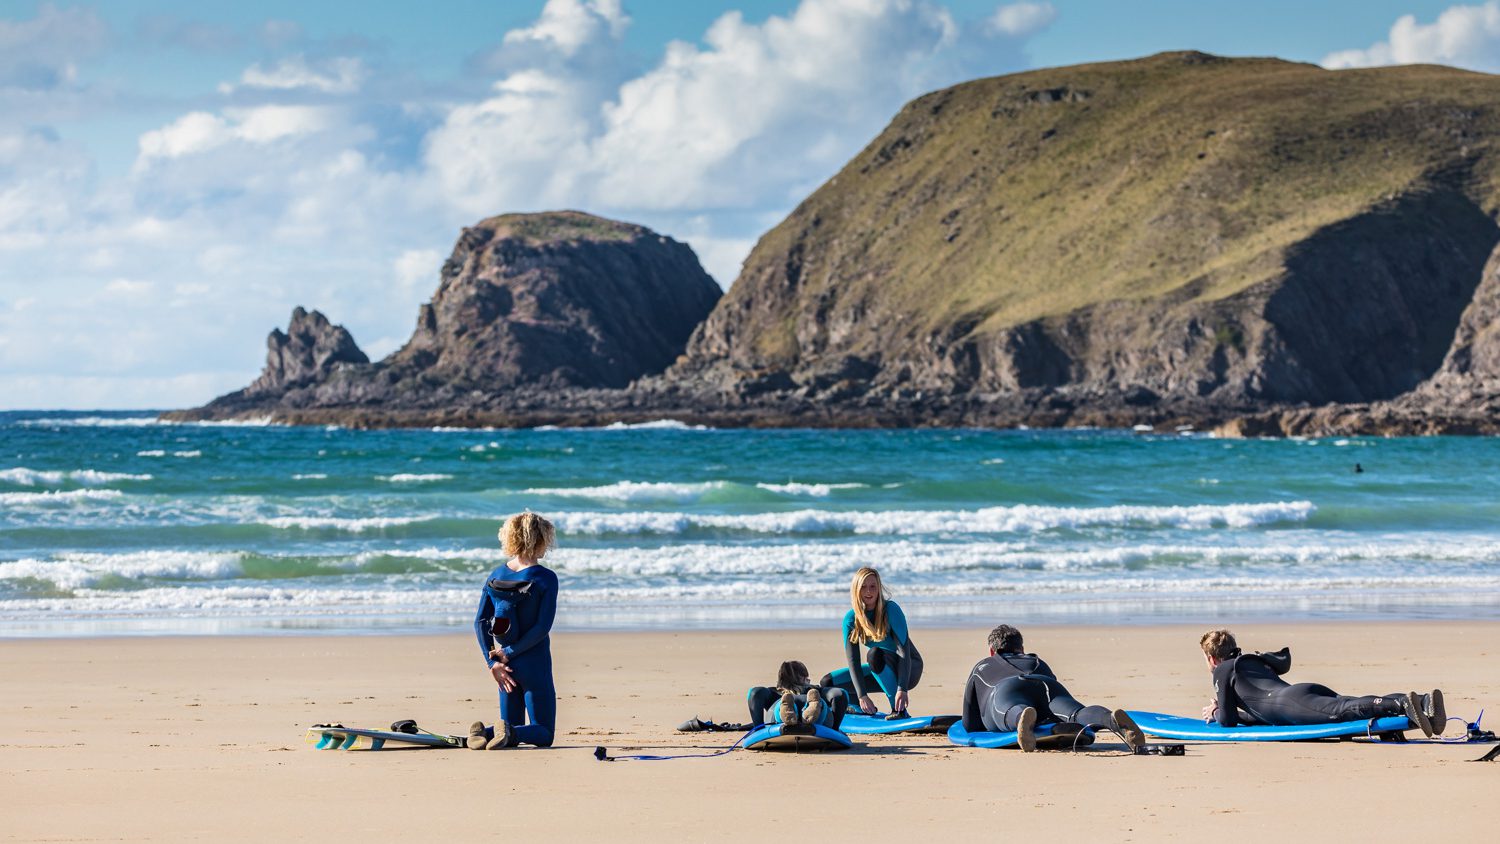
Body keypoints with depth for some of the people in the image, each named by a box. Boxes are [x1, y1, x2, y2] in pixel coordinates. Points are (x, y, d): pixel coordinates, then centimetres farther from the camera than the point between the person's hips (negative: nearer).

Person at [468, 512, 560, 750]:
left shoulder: (496, 576, 4)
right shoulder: (546, 578, -11)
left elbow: (480, 621, 0)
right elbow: (543, 627, -17)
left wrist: (493, 661, -3)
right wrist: (509, 653, -10)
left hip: (506, 665, 5)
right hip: (534, 664, -5)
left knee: (512, 731, 17)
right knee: (544, 733, 4)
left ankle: (483, 731, -15)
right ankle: (509, 732, -26)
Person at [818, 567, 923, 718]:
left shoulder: (891, 610, -20)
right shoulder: (851, 618, -8)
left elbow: (904, 649, -27)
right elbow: (852, 659, -14)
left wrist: (902, 689, -38)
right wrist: (862, 696, -26)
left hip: (909, 668, -5)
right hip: (882, 671, 5)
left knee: (874, 653, -36)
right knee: (827, 683, -6)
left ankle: (899, 709, -28)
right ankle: (868, 710, 12)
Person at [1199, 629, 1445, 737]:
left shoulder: (1223, 671, 20)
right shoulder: (1256, 662, 44)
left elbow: (1228, 721, 17)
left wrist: (1216, 713, 39)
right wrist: (1225, 710, 56)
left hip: (1289, 701, -7)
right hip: (1314, 690, 7)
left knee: (1342, 711, -30)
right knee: (1354, 706, -13)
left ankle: (1402, 704, -56)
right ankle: (1424, 703, -38)